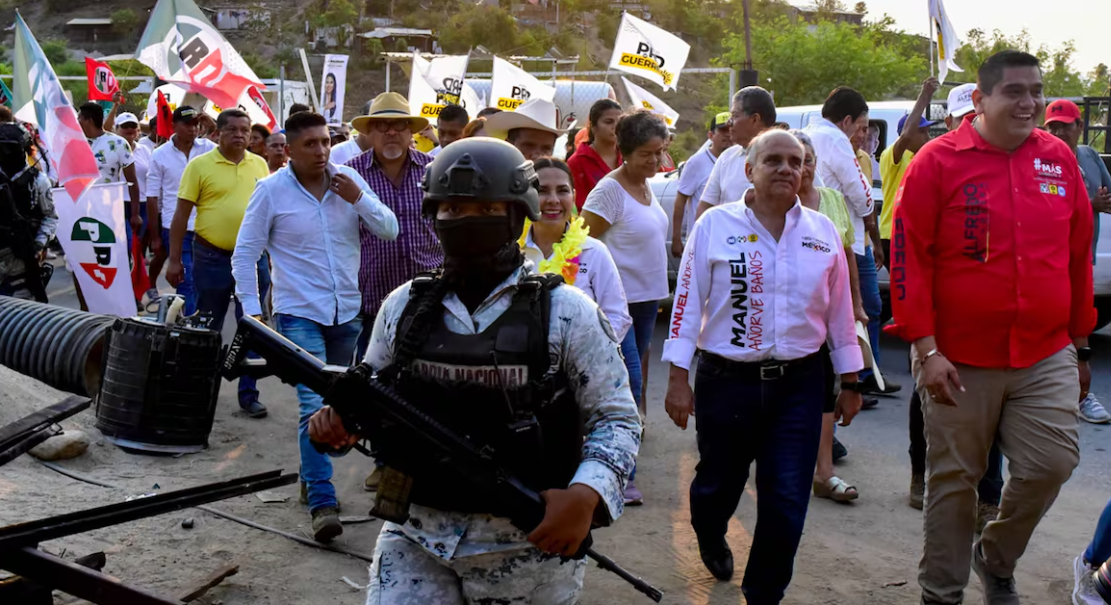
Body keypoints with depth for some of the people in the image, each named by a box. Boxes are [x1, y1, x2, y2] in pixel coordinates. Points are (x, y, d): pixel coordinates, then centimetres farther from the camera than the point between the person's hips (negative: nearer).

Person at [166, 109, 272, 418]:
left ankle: (249, 394, 16)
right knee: (207, 329, 11)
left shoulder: (259, 165, 6)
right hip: (212, 258, -2)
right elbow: (181, 213, -3)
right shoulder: (199, 165, -4)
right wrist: (175, 259, -5)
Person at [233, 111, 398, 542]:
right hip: (299, 315, -4)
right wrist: (251, 308, -7)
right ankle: (322, 503, -12)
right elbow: (245, 253, 0)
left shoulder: (349, 180, 2)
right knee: (314, 406, -14)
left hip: (347, 313, 4)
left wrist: (358, 199, -13)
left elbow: (390, 230, 2)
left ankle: (312, 477, 35)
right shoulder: (272, 190, -5)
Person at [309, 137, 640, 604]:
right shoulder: (403, 306, 3)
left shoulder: (567, 312, -8)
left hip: (527, 547, -2)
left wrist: (587, 493, -21)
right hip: (414, 538, 3)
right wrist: (341, 419, -7)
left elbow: (617, 418, -5)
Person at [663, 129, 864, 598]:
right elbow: (688, 303, -5)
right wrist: (678, 378, -7)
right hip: (727, 381, -1)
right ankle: (709, 536, 53)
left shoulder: (823, 231, 4)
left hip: (799, 384, 2)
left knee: (786, 503, 0)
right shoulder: (715, 225, -5)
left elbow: (840, 311, 10)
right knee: (719, 483, 17)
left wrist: (850, 383, 12)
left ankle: (763, 593, 22)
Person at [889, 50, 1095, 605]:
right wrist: (926, 349, -13)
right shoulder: (939, 161, -7)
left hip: (1046, 358, 4)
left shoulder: (1059, 159, 6)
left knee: (1052, 464, 0)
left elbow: (1079, 256, 12)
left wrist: (1080, 345, 14)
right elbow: (908, 257, -9)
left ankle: (996, 559, 29)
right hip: (959, 361, -3)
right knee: (954, 480, 8)